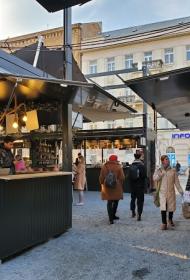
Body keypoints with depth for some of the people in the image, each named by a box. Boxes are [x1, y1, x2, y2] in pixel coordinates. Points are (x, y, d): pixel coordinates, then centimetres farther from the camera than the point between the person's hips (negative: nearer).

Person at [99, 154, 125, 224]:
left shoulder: (104, 167, 3)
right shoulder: (118, 167, -4)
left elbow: (101, 177, 3)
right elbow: (122, 178, -6)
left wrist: (102, 185, 17)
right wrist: (120, 185, 9)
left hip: (107, 187, 2)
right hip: (116, 187, -1)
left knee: (109, 202, 5)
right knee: (115, 201, 17)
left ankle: (111, 218, -2)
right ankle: (113, 215, 27)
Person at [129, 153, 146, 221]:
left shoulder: (131, 166, -1)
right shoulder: (142, 166, -12)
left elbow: (129, 176, 1)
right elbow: (144, 176, -13)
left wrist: (131, 184, 10)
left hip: (133, 185, 4)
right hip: (140, 185, -4)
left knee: (133, 198, 21)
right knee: (140, 200, 2)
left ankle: (133, 212, 28)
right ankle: (139, 215, -1)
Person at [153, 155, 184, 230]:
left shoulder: (173, 170, 2)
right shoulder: (158, 170, 1)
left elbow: (176, 181, 4)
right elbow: (154, 179, -9)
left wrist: (180, 190, 0)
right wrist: (160, 174, -24)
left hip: (171, 192, 2)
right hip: (162, 192, -1)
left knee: (171, 207, 11)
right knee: (163, 208, -11)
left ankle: (170, 220, 37)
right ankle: (164, 223, 0)